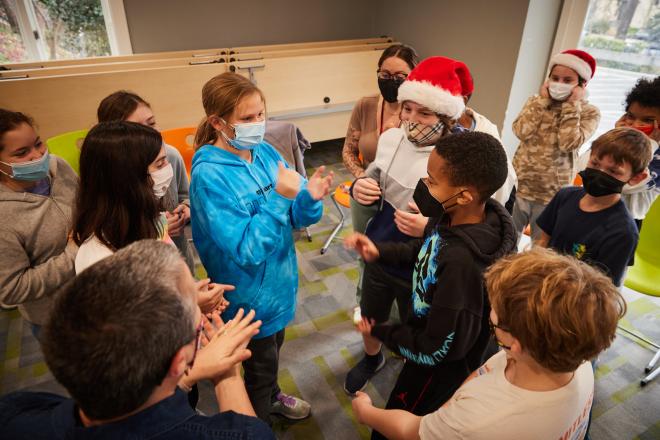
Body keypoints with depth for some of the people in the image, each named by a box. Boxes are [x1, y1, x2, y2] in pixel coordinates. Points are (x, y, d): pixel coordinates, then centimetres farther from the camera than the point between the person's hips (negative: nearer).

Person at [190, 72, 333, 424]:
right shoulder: (209, 175, -26)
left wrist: (310, 198, -24)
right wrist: (280, 198, -34)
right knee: (260, 362, 18)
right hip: (252, 293, -6)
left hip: (278, 279, 6)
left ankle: (271, 396, 59)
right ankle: (258, 423, 47)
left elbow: (295, 219, -2)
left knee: (272, 348, 30)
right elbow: (246, 250, -28)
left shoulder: (265, 152, -6)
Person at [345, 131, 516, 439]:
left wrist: (379, 332, -17)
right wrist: (379, 252, -9)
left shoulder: (462, 263, -42)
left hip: (438, 369, -7)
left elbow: (440, 350, -31)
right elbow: (424, 251, 7)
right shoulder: (453, 218, -17)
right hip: (427, 346, 7)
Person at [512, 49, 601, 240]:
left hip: (551, 194, -2)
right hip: (518, 186, 2)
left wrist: (572, 105, -14)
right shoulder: (536, 101, 5)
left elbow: (568, 143, -20)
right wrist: (542, 99, -10)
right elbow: (521, 132, -13)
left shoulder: (589, 113, -3)